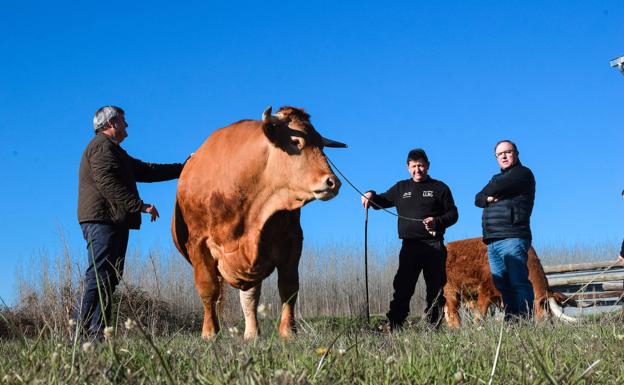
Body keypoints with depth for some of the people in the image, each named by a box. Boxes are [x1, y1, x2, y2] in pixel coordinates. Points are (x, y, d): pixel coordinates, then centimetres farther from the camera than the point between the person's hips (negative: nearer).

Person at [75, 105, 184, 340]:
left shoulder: (113, 150, 29)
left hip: (113, 222, 11)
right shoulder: (102, 146, -5)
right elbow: (108, 183, -19)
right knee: (100, 277, -15)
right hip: (103, 220, -11)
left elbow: (146, 171, 30)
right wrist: (140, 206, -23)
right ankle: (79, 330, -18)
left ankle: (99, 334, 6)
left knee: (110, 278, 7)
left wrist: (183, 168, 29)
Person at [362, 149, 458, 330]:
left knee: (435, 288, 1)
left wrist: (438, 221, -14)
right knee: (402, 287, -6)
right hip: (409, 245, 2)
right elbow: (382, 201, 26)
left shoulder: (439, 188, 9)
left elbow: (453, 214, 6)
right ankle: (394, 324, -9)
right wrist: (371, 196, 3)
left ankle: (435, 326, 6)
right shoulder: (401, 188, 18)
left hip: (434, 246, -2)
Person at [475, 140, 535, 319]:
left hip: (512, 238, -8)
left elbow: (495, 188, -11)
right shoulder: (499, 178, 28)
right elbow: (478, 199, 17)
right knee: (503, 286, 3)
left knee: (518, 283, -13)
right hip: (493, 241, 8)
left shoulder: (522, 173, 3)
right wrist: (488, 198, -4)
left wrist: (487, 192, 10)